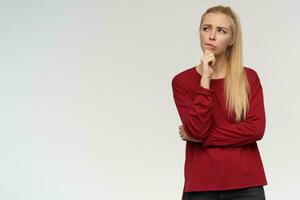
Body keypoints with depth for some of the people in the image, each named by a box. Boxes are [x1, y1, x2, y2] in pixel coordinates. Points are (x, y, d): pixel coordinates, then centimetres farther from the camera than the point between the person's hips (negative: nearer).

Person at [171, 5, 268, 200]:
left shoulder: (249, 77, 3)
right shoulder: (183, 81, 1)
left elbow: (255, 129, -9)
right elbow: (196, 129, -12)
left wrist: (202, 137, -9)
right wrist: (205, 80, -16)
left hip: (246, 184, 0)